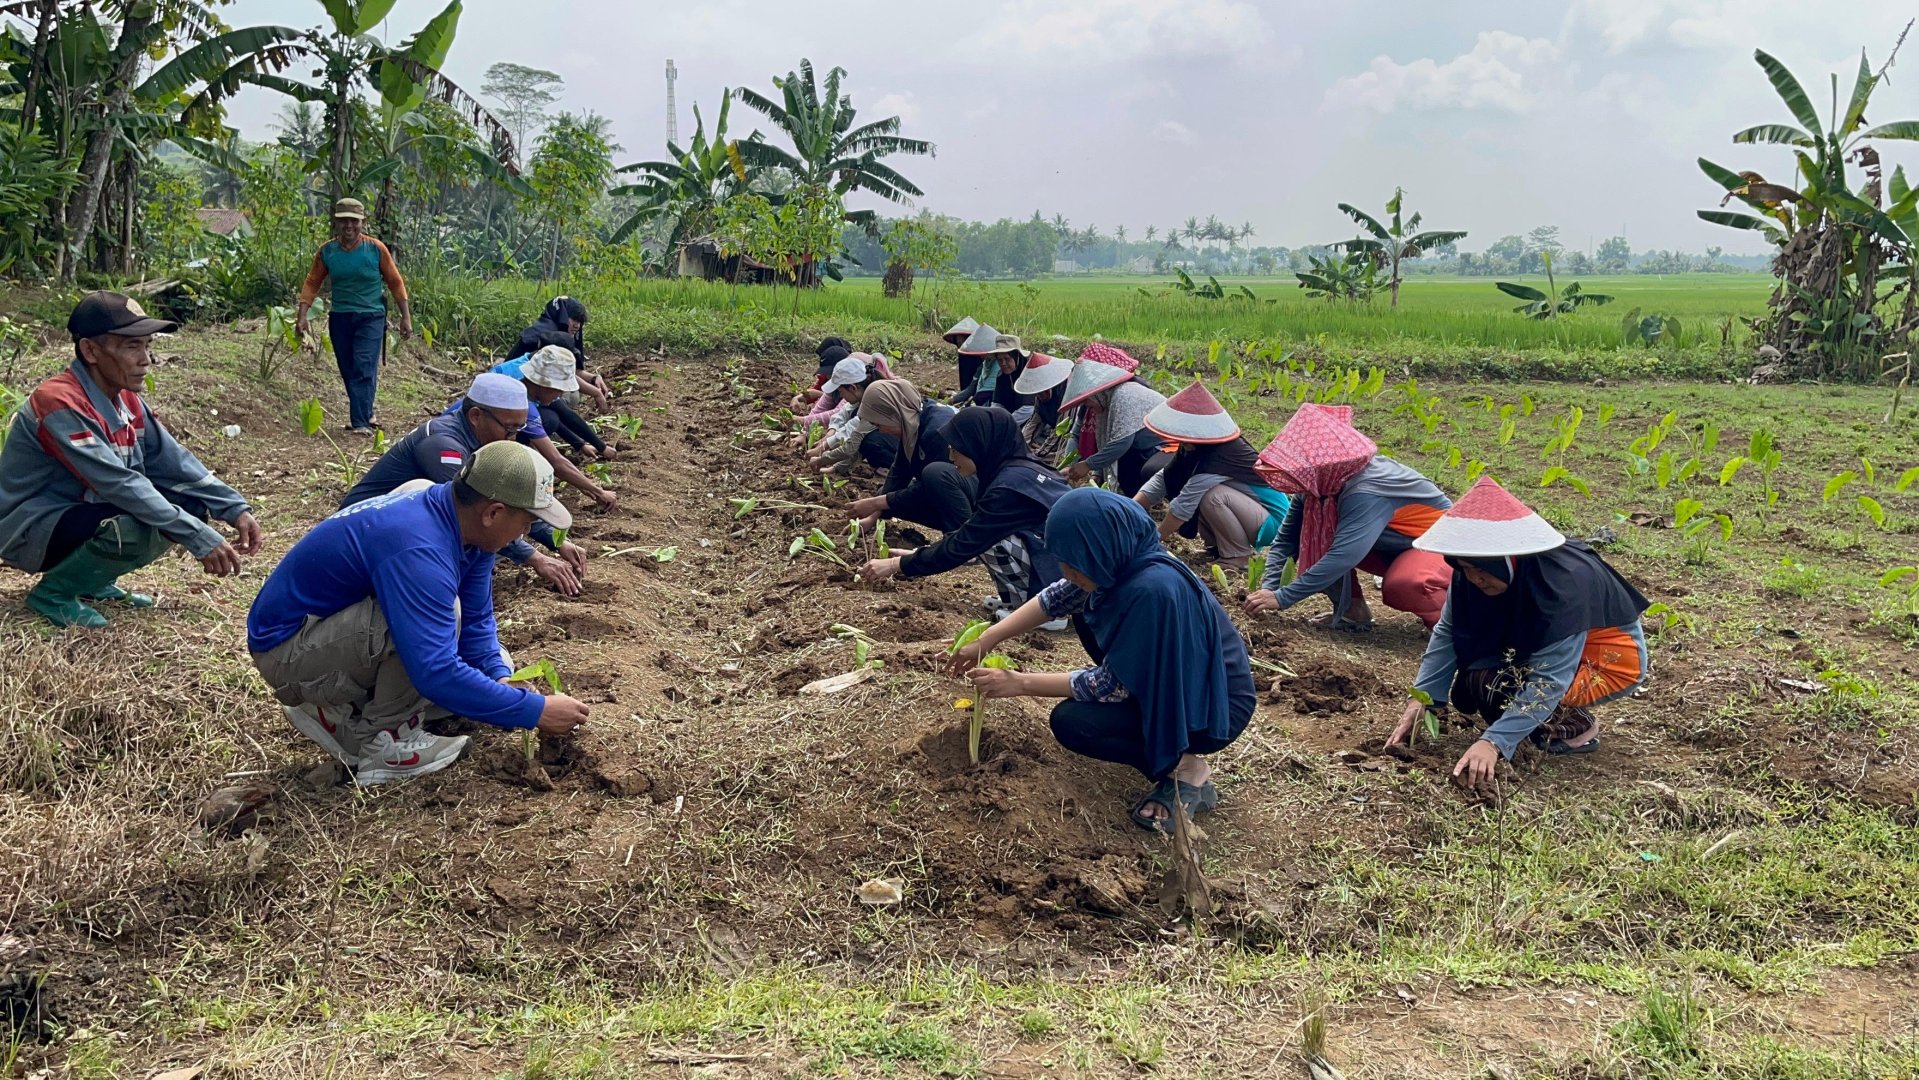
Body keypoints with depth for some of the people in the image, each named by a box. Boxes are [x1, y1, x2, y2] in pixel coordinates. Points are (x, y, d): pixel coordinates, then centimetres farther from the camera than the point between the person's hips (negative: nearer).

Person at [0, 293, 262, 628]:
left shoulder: (125, 399, 0)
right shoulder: (59, 404, -25)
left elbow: (173, 463, -1)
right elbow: (119, 484, -32)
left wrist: (235, 509, -15)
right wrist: (200, 538, -35)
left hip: (86, 515, 8)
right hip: (32, 531, -8)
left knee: (192, 505, -4)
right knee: (134, 530, -35)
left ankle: (93, 581, 9)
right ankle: (53, 592, -7)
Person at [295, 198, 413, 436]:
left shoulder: (376, 249, -5)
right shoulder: (327, 251, 1)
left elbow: (395, 282, 2)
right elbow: (312, 283, 8)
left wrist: (406, 317, 0)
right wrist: (302, 314, -1)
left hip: (371, 317, -3)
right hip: (340, 318, 3)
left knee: (364, 369, -14)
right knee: (348, 372, 9)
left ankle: (361, 422, -16)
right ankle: (365, 414, 25)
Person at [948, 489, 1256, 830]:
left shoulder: (1151, 590, -35)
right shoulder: (1125, 558, -10)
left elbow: (1110, 686, -24)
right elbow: (1057, 598, 8)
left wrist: (1019, 683, -16)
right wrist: (987, 640, 6)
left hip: (1215, 706, -9)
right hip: (1173, 677, 9)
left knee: (1070, 722, -18)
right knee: (1085, 606, 12)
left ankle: (1184, 768, -4)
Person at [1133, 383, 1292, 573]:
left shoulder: (1218, 458, -30)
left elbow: (1183, 506, -27)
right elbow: (1163, 479, -3)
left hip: (1271, 521, -9)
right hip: (1250, 508, 9)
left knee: (1213, 496, -31)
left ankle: (1239, 556, -11)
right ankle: (1218, 546, 10)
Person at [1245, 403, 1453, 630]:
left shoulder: (1366, 493, -37)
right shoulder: (1316, 485, -14)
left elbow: (1342, 557, -45)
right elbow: (1286, 539, -8)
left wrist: (1281, 598, -44)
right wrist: (1268, 587, -23)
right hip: (1393, 548, 8)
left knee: (1400, 589, -39)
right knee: (1309, 534, -11)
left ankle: (1446, 612, -7)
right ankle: (1352, 611, -2)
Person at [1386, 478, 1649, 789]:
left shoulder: (1566, 582, -36)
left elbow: (1549, 679, -37)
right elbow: (1448, 633, -12)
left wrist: (1494, 743, -44)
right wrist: (1420, 699, -23)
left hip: (1610, 658, -7)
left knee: (1488, 686, -27)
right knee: (1464, 692, -9)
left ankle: (1575, 727, -3)